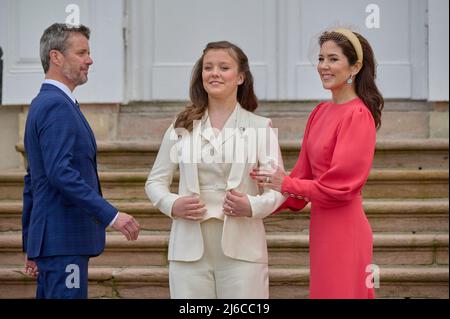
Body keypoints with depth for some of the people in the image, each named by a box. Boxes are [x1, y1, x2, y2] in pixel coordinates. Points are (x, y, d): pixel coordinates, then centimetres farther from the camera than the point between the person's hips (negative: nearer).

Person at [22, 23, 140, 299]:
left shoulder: (43, 104, 18)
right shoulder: (57, 106, -13)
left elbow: (33, 180, 21)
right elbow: (60, 173, -24)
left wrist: (31, 244, 24)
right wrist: (111, 215, -25)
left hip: (52, 240, 10)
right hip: (64, 239, -10)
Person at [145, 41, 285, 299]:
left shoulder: (260, 127, 5)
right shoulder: (182, 127, 10)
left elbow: (277, 187, 3)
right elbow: (155, 181, 14)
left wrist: (252, 206, -16)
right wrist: (172, 205, -7)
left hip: (241, 246, -1)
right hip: (191, 246, 2)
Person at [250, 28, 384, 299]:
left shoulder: (358, 115, -14)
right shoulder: (320, 112, 10)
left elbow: (339, 185, -17)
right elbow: (305, 173, 14)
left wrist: (286, 184, -7)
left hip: (343, 229, -8)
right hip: (321, 226, 8)